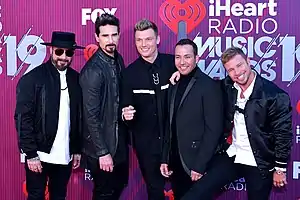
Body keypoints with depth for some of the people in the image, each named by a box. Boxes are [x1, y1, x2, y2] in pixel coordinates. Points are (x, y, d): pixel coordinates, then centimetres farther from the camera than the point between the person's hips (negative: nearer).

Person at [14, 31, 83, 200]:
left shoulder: (76, 79, 4)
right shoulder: (32, 79, -8)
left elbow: (79, 117, 8)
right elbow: (23, 119, -10)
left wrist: (78, 149, 8)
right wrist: (31, 154, -13)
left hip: (65, 155, 4)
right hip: (39, 154, -3)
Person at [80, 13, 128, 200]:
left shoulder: (118, 60, 2)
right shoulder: (92, 70, -21)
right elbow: (91, 115, -21)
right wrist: (102, 152, -20)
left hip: (119, 140, 7)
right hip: (102, 145, -7)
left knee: (120, 184, 22)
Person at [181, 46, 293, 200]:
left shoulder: (275, 95, -16)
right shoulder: (227, 87, -1)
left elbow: (283, 134, -10)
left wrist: (280, 168, -6)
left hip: (260, 164, -4)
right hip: (230, 157, 4)